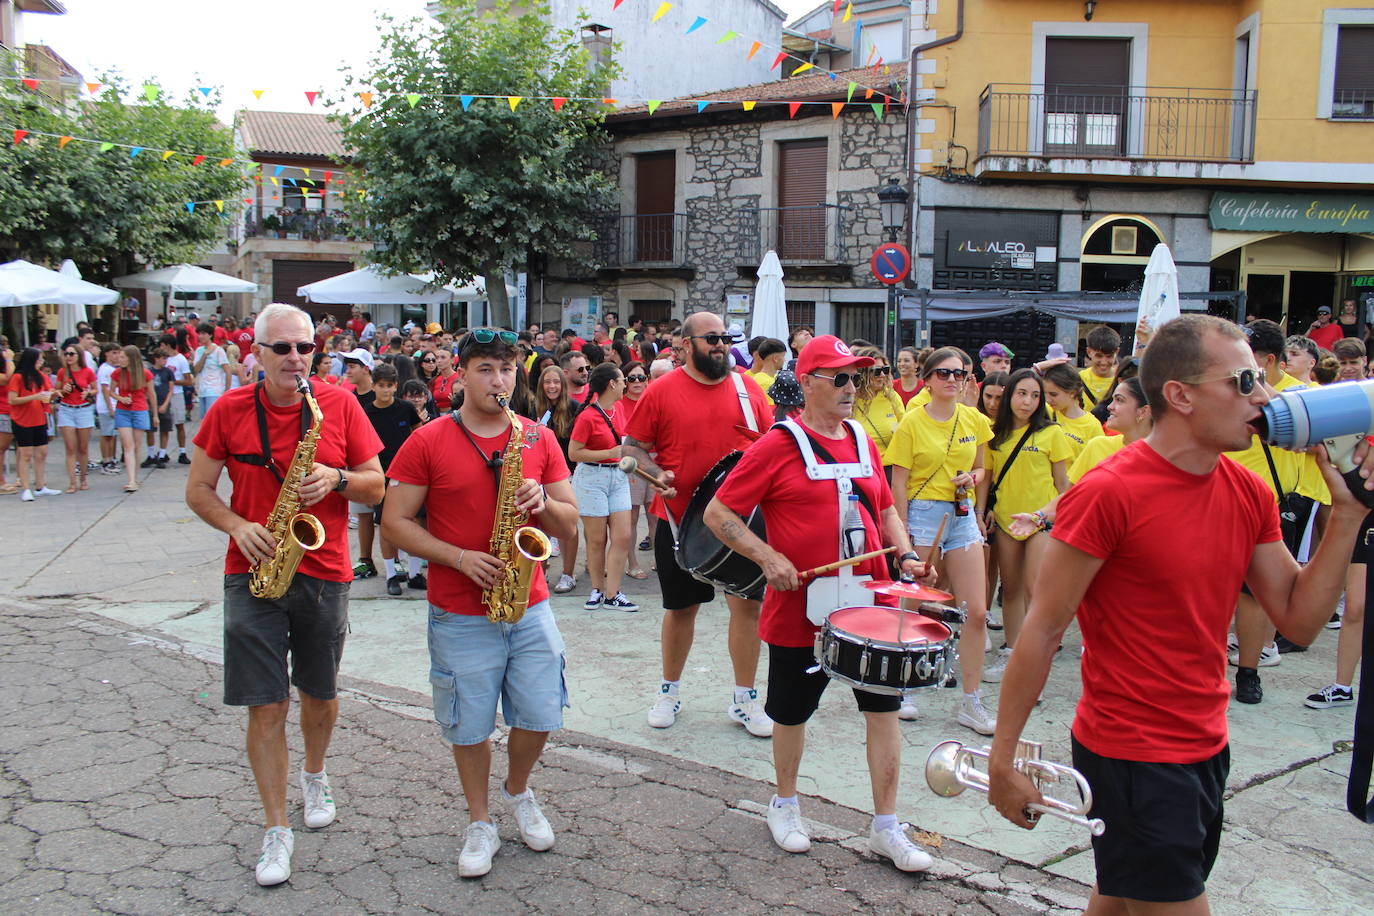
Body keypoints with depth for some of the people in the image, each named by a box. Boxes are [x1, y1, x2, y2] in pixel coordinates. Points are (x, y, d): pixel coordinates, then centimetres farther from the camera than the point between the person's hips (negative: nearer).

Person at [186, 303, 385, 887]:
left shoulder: (340, 405, -2)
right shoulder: (229, 411, -1)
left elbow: (375, 486, 2)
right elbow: (198, 489, 5)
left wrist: (336, 478, -18)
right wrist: (238, 526, -13)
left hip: (325, 575, 1)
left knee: (320, 694, 16)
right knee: (265, 706, -1)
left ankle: (315, 775, 45)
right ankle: (276, 830, 12)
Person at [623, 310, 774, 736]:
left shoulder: (747, 388, 4)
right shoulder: (662, 391, -4)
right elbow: (631, 445, 0)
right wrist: (656, 473, -17)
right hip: (681, 518, -2)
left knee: (747, 603, 2)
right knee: (681, 607, 11)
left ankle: (744, 700, 18)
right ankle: (669, 690, 31)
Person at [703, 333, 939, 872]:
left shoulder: (863, 443, 8)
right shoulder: (777, 446, -10)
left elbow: (884, 509, 21)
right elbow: (718, 513, -10)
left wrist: (905, 554, 4)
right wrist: (769, 558, -20)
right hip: (801, 609, -5)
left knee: (884, 708, 7)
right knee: (792, 713, 13)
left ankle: (886, 828, 21)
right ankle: (785, 804, 38)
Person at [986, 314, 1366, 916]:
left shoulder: (1249, 495, 2)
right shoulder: (1108, 492, -20)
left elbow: (1300, 619, 5)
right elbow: (1043, 629, -16)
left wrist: (1346, 512, -4)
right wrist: (1002, 758, -13)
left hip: (1206, 748, 7)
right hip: (1129, 755, -7)